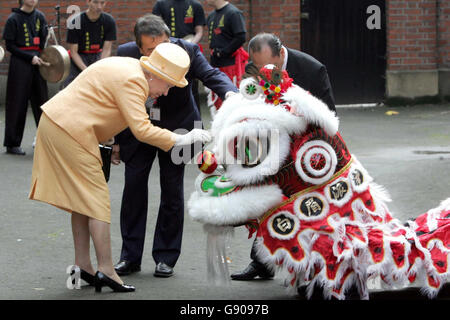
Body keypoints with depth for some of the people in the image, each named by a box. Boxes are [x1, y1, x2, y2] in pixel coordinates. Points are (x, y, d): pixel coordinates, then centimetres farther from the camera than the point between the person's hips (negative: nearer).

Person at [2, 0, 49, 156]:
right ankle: (12, 144, 5)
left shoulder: (39, 17, 10)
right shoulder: (13, 19, -5)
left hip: (37, 63, 5)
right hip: (19, 64, -5)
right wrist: (30, 58, -13)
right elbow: (10, 45, -6)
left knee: (41, 102, 4)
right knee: (18, 104, -2)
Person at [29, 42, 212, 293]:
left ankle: (82, 265, 18)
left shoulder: (129, 67, 13)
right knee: (96, 199, -6)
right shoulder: (133, 81, -19)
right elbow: (142, 129, -24)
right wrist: (181, 140, -19)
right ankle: (106, 270, -5)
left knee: (83, 198, 14)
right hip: (70, 131, -10)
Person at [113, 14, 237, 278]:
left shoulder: (186, 51, -22)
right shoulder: (125, 54, -19)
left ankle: (166, 257, 8)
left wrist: (230, 93, -52)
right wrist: (115, 140, -4)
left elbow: (211, 74, -29)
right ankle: (130, 256, 8)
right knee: (134, 186, -1)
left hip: (176, 127, -1)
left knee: (172, 190, -1)